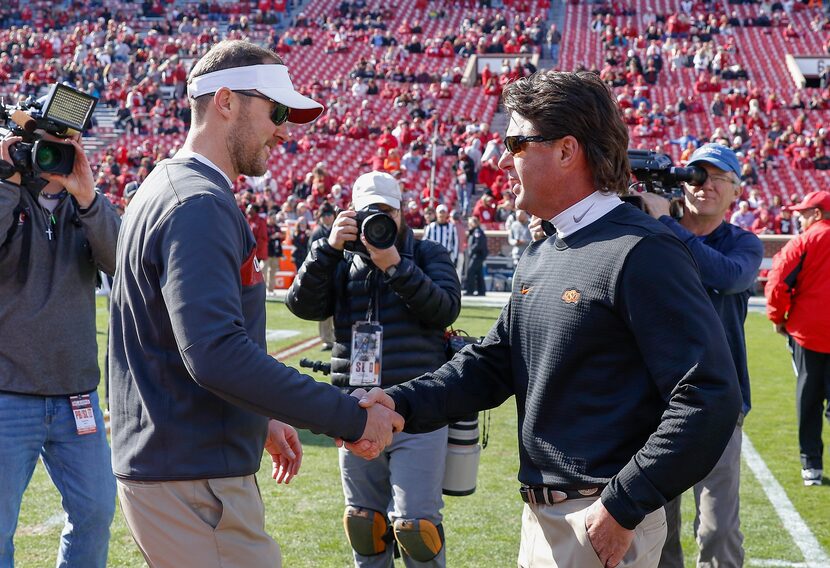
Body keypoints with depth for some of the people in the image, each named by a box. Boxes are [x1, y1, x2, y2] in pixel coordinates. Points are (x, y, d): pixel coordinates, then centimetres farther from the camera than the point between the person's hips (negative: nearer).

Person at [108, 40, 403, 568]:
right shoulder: (200, 204, -18)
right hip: (194, 482, -11)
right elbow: (218, 352, -30)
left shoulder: (168, 188, 16)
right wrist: (351, 418, -27)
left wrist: (259, 421, 22)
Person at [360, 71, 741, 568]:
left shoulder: (643, 253, -17)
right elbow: (492, 363, 12)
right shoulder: (538, 259, 12)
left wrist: (623, 506, -20)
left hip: (603, 524, -9)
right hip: (540, 517, 9)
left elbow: (709, 397, -22)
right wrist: (403, 404, -4)